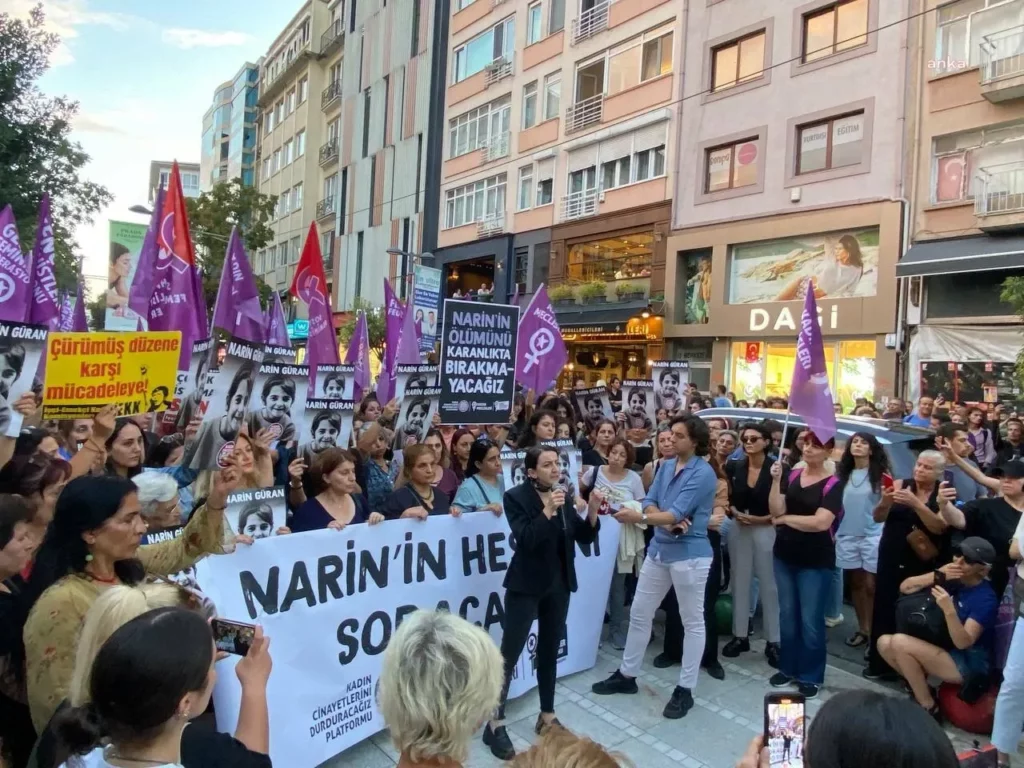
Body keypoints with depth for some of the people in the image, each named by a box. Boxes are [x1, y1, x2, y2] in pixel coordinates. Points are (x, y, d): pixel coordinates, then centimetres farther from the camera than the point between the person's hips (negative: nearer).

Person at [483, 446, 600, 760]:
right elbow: (525, 539, -21)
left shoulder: (564, 496, 4)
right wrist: (547, 511, -31)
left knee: (549, 651, 15)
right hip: (526, 585, -5)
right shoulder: (516, 496, -11)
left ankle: (547, 716, 29)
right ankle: (495, 724, 8)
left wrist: (592, 513, -14)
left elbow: (584, 538, 3)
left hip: (559, 584, 5)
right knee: (510, 654, -2)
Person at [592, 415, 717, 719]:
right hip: (659, 550, 8)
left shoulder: (703, 473, -16)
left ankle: (685, 690, 17)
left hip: (689, 554, -8)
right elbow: (650, 502, 4)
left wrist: (639, 518, -34)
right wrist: (666, 521, -16)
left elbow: (678, 512, -24)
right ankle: (627, 675, 28)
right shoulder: (666, 466, 8)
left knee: (692, 622, 7)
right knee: (639, 614, 14)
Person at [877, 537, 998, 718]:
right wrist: (938, 576, -17)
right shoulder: (953, 580, 0)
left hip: (970, 664, -7)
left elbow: (963, 642, -25)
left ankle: (929, 708, -10)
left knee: (899, 642, -24)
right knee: (884, 643, -9)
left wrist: (949, 610, -40)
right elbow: (904, 587, -3)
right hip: (946, 652, 7)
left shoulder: (986, 598, -18)